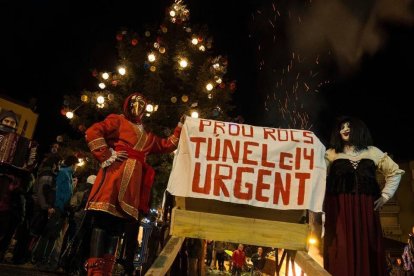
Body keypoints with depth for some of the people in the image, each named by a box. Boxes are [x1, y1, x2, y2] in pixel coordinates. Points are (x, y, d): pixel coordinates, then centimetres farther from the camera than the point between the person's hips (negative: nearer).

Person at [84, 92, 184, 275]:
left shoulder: (147, 136, 31)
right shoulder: (118, 121, 12)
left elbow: (167, 146, 34)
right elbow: (93, 132, -1)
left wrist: (180, 127, 31)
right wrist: (107, 155, -7)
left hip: (134, 180, 7)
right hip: (116, 173, -6)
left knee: (118, 223, 2)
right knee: (103, 219, -15)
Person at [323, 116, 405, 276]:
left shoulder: (372, 152, 15)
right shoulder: (332, 154, 12)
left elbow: (395, 172, 18)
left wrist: (385, 196, 8)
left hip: (365, 208, 1)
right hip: (339, 209, -1)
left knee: (366, 248, 1)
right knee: (342, 251, -4)